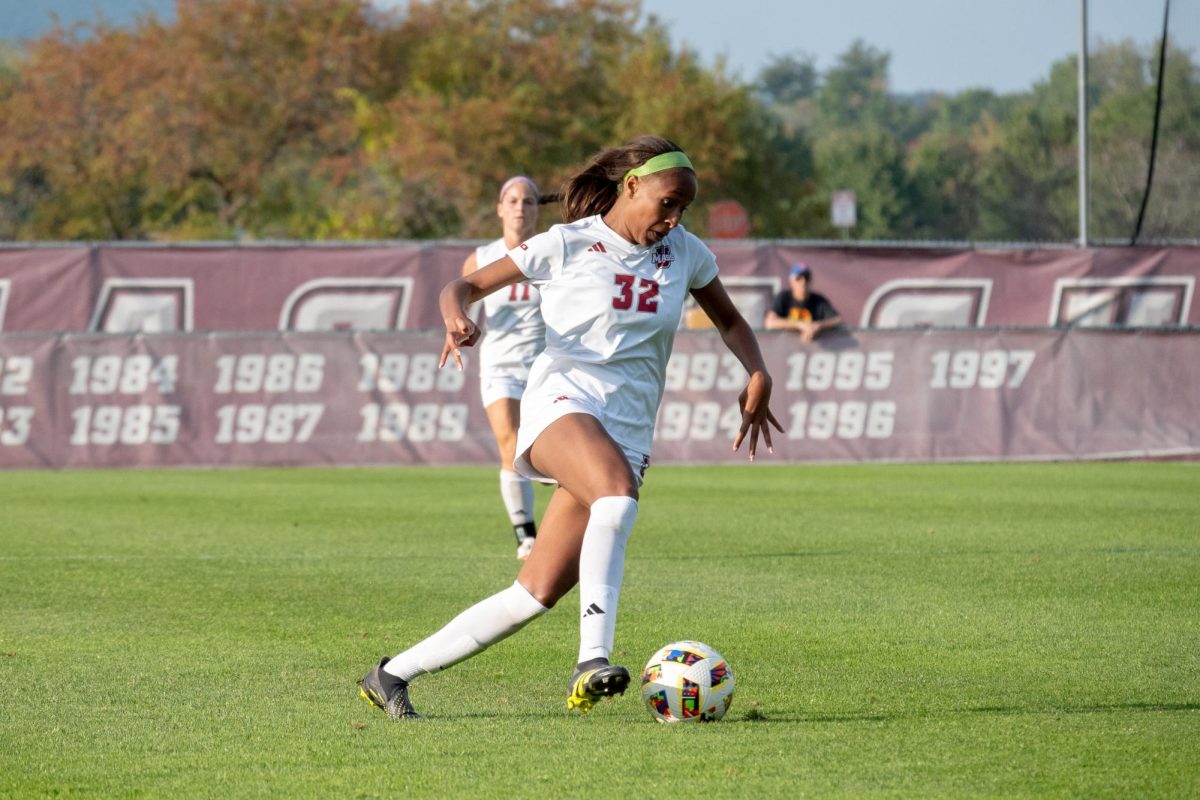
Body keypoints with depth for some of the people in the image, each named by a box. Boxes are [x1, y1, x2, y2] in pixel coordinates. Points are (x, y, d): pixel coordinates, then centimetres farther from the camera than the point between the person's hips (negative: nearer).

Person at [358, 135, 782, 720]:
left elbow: (730, 322, 29)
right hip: (564, 401, -4)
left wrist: (758, 374, 9)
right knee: (618, 495, -39)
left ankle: (393, 675, 4)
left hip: (629, 432, 4)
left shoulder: (686, 254, 12)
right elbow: (464, 286, 5)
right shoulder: (568, 245, 1)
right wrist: (458, 320, -19)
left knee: (537, 594, -6)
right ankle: (593, 661, -44)